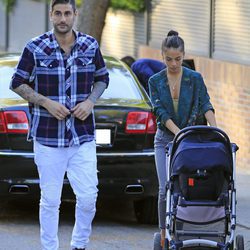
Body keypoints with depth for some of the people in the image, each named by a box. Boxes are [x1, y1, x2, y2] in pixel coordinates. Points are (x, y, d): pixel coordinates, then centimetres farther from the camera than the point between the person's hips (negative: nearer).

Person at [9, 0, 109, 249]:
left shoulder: (90, 46, 3)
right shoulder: (35, 48, -4)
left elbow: (102, 79, 16)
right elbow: (17, 83, 2)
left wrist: (90, 101, -4)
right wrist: (46, 102, -11)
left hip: (83, 136, 2)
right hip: (48, 136, -2)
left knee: (88, 196, -2)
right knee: (50, 200, 2)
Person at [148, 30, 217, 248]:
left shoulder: (195, 79, -1)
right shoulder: (155, 81, 1)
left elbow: (206, 106, -10)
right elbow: (161, 112, -9)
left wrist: (215, 130, -26)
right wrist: (178, 132, -23)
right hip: (165, 140, 0)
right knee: (166, 189, -8)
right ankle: (165, 234, 0)